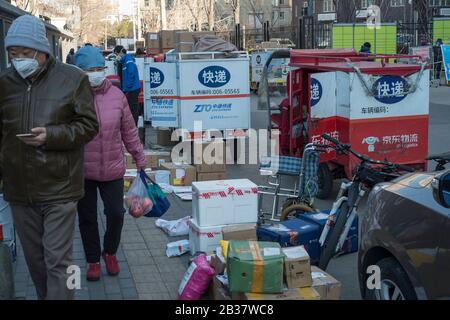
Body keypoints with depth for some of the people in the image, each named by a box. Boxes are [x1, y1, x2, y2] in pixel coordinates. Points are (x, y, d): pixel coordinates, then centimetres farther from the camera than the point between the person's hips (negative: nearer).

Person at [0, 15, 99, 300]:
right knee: (35, 259, 16)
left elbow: (89, 126, -4)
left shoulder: (73, 79, -6)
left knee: (57, 260, -2)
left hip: (59, 189, -4)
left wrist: (51, 135, -18)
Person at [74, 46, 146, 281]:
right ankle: (93, 260, 32)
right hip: (81, 171, -1)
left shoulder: (116, 95, -2)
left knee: (116, 214, 5)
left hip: (112, 169, 1)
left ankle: (110, 252, 34)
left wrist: (139, 158, 12)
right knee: (87, 218, 12)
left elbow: (129, 131, 7)